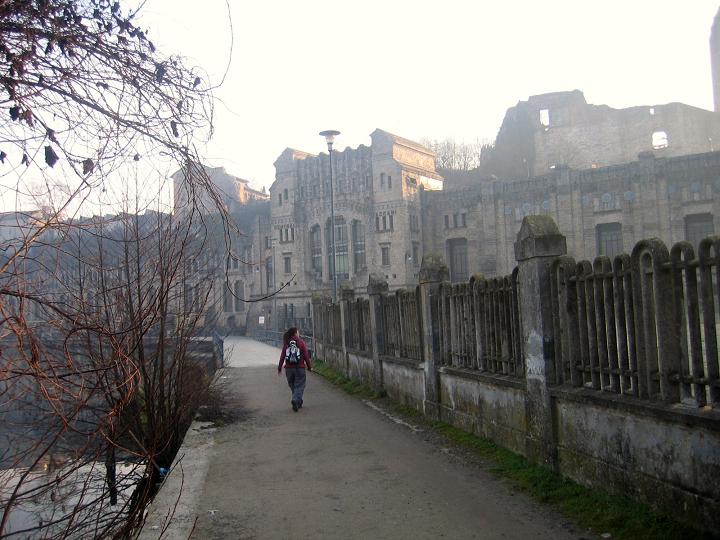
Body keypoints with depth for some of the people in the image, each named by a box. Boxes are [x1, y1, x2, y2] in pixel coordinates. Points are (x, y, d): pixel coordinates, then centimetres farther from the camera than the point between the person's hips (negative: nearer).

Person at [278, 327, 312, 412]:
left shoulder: (286, 344, 2)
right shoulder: (301, 342, -5)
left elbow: (282, 356, 2)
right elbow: (306, 355, -5)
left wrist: (279, 368, 10)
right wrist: (309, 366, 5)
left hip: (289, 368, 3)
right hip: (300, 368, -3)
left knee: (293, 386, 17)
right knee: (299, 386, 0)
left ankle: (298, 402, 26)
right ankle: (295, 400, -20)